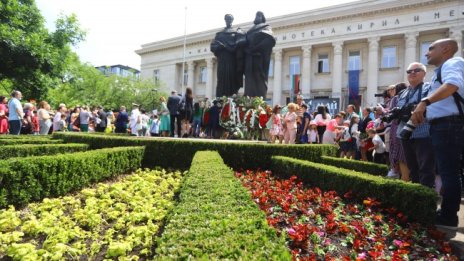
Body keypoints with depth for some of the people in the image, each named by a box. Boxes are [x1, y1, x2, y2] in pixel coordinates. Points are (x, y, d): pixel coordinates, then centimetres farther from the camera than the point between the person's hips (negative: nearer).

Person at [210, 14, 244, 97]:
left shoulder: (237, 33, 13)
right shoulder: (219, 34, 19)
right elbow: (213, 46, 7)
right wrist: (221, 46, -13)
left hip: (232, 62, -1)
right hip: (222, 62, 2)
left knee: (232, 82, -8)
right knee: (222, 82, -7)